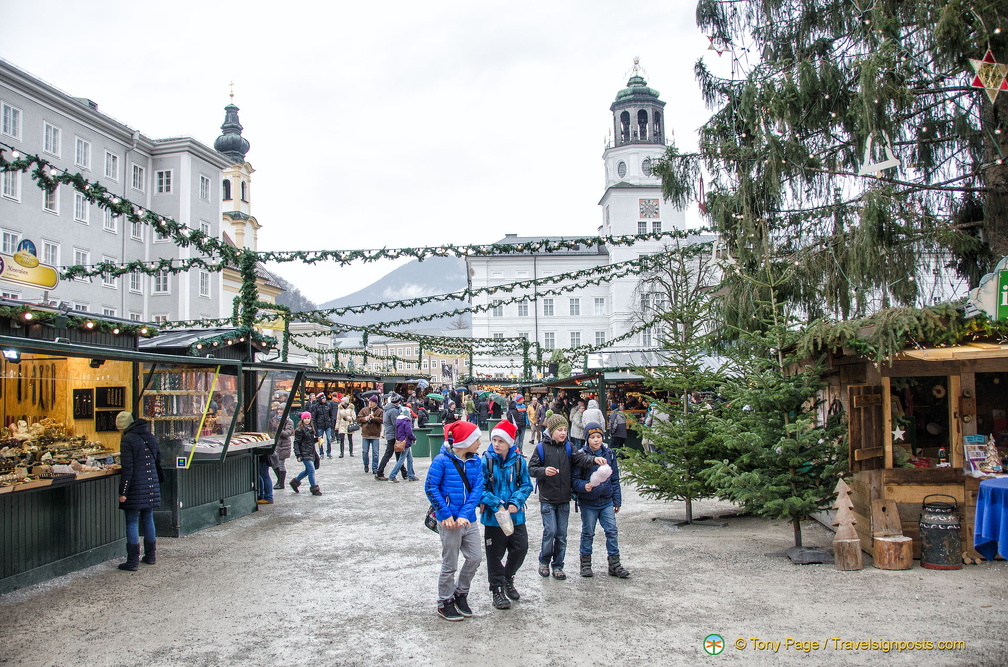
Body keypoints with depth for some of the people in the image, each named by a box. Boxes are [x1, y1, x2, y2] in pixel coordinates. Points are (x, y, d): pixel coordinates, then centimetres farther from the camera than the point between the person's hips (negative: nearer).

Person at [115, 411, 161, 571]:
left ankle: (133, 561, 0)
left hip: (135, 487, -7)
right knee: (148, 520, 15)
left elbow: (127, 468, -16)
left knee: (132, 522, 0)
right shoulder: (150, 437, 11)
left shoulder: (127, 440, -11)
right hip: (151, 486, 7)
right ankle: (151, 556, 22)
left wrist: (123, 492, -13)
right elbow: (158, 461, 18)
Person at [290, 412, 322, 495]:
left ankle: (295, 481, 35)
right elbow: (296, 442, -12)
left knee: (308, 470, 16)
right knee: (311, 469, -12)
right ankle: (314, 488, -3)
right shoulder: (299, 430, -11)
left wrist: (316, 438, 4)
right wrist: (298, 455, -16)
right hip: (305, 454, -9)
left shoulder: (311, 428, 13)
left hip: (311, 453, 9)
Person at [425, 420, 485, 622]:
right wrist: (446, 515, -16)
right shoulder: (442, 461, -13)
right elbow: (430, 488, -12)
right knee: (450, 564, 6)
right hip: (449, 522, -5)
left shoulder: (475, 462, 3)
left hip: (469, 520, 5)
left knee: (475, 558, 9)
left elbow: (477, 489, -2)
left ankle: (461, 594, 31)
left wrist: (464, 515, -15)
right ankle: (445, 603, 23)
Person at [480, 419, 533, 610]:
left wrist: (516, 502, -14)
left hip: (516, 516, 3)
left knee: (520, 549, 10)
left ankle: (508, 578, 37)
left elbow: (526, 485, 2)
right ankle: (497, 589, 26)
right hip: (493, 517, -3)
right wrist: (495, 504, -20)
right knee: (495, 554, 8)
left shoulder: (519, 461, -4)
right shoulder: (486, 461, -12)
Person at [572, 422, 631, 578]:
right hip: (588, 502, -3)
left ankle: (614, 564, 14)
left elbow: (615, 479, 8)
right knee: (588, 533, 9)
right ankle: (586, 563, 23)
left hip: (607, 501, 3)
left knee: (612, 531, 3)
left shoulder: (609, 454, 2)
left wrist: (617, 501, 8)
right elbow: (575, 479, -8)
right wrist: (584, 486, -30)